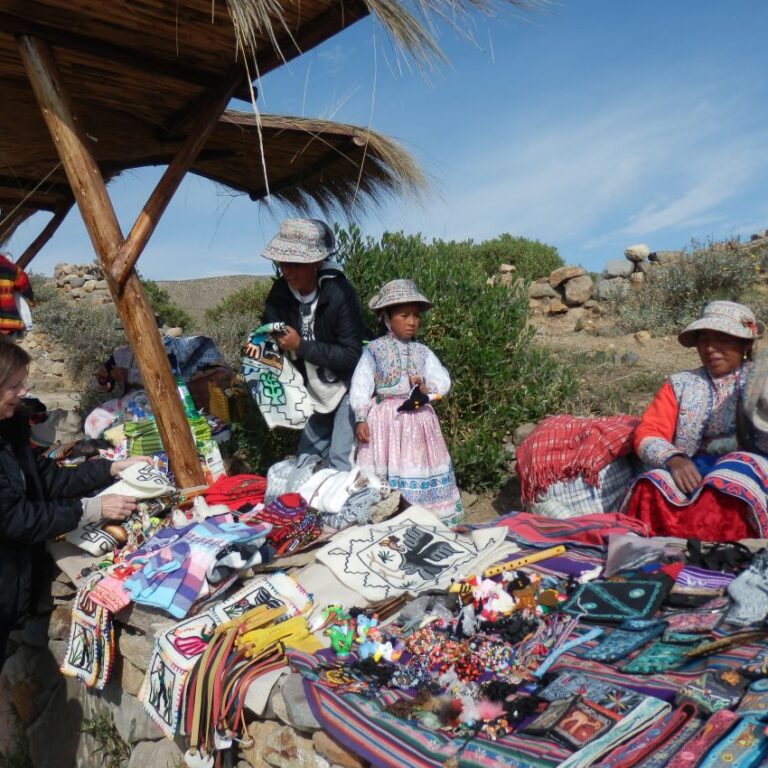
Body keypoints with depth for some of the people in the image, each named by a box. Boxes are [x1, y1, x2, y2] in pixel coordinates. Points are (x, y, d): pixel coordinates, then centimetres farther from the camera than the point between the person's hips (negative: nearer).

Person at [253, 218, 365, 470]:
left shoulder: (339, 294, -24)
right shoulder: (281, 292, -6)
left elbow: (351, 356, -26)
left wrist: (300, 345, -28)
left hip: (348, 386, -7)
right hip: (318, 393, 7)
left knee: (341, 462, -13)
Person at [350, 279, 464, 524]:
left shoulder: (422, 352, 7)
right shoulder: (374, 349, -3)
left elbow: (443, 382, 4)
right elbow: (361, 386, -6)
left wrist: (426, 389, -16)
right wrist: (361, 418, -12)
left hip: (417, 417, 3)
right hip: (385, 418, -3)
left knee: (418, 466, 10)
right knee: (387, 469, 2)